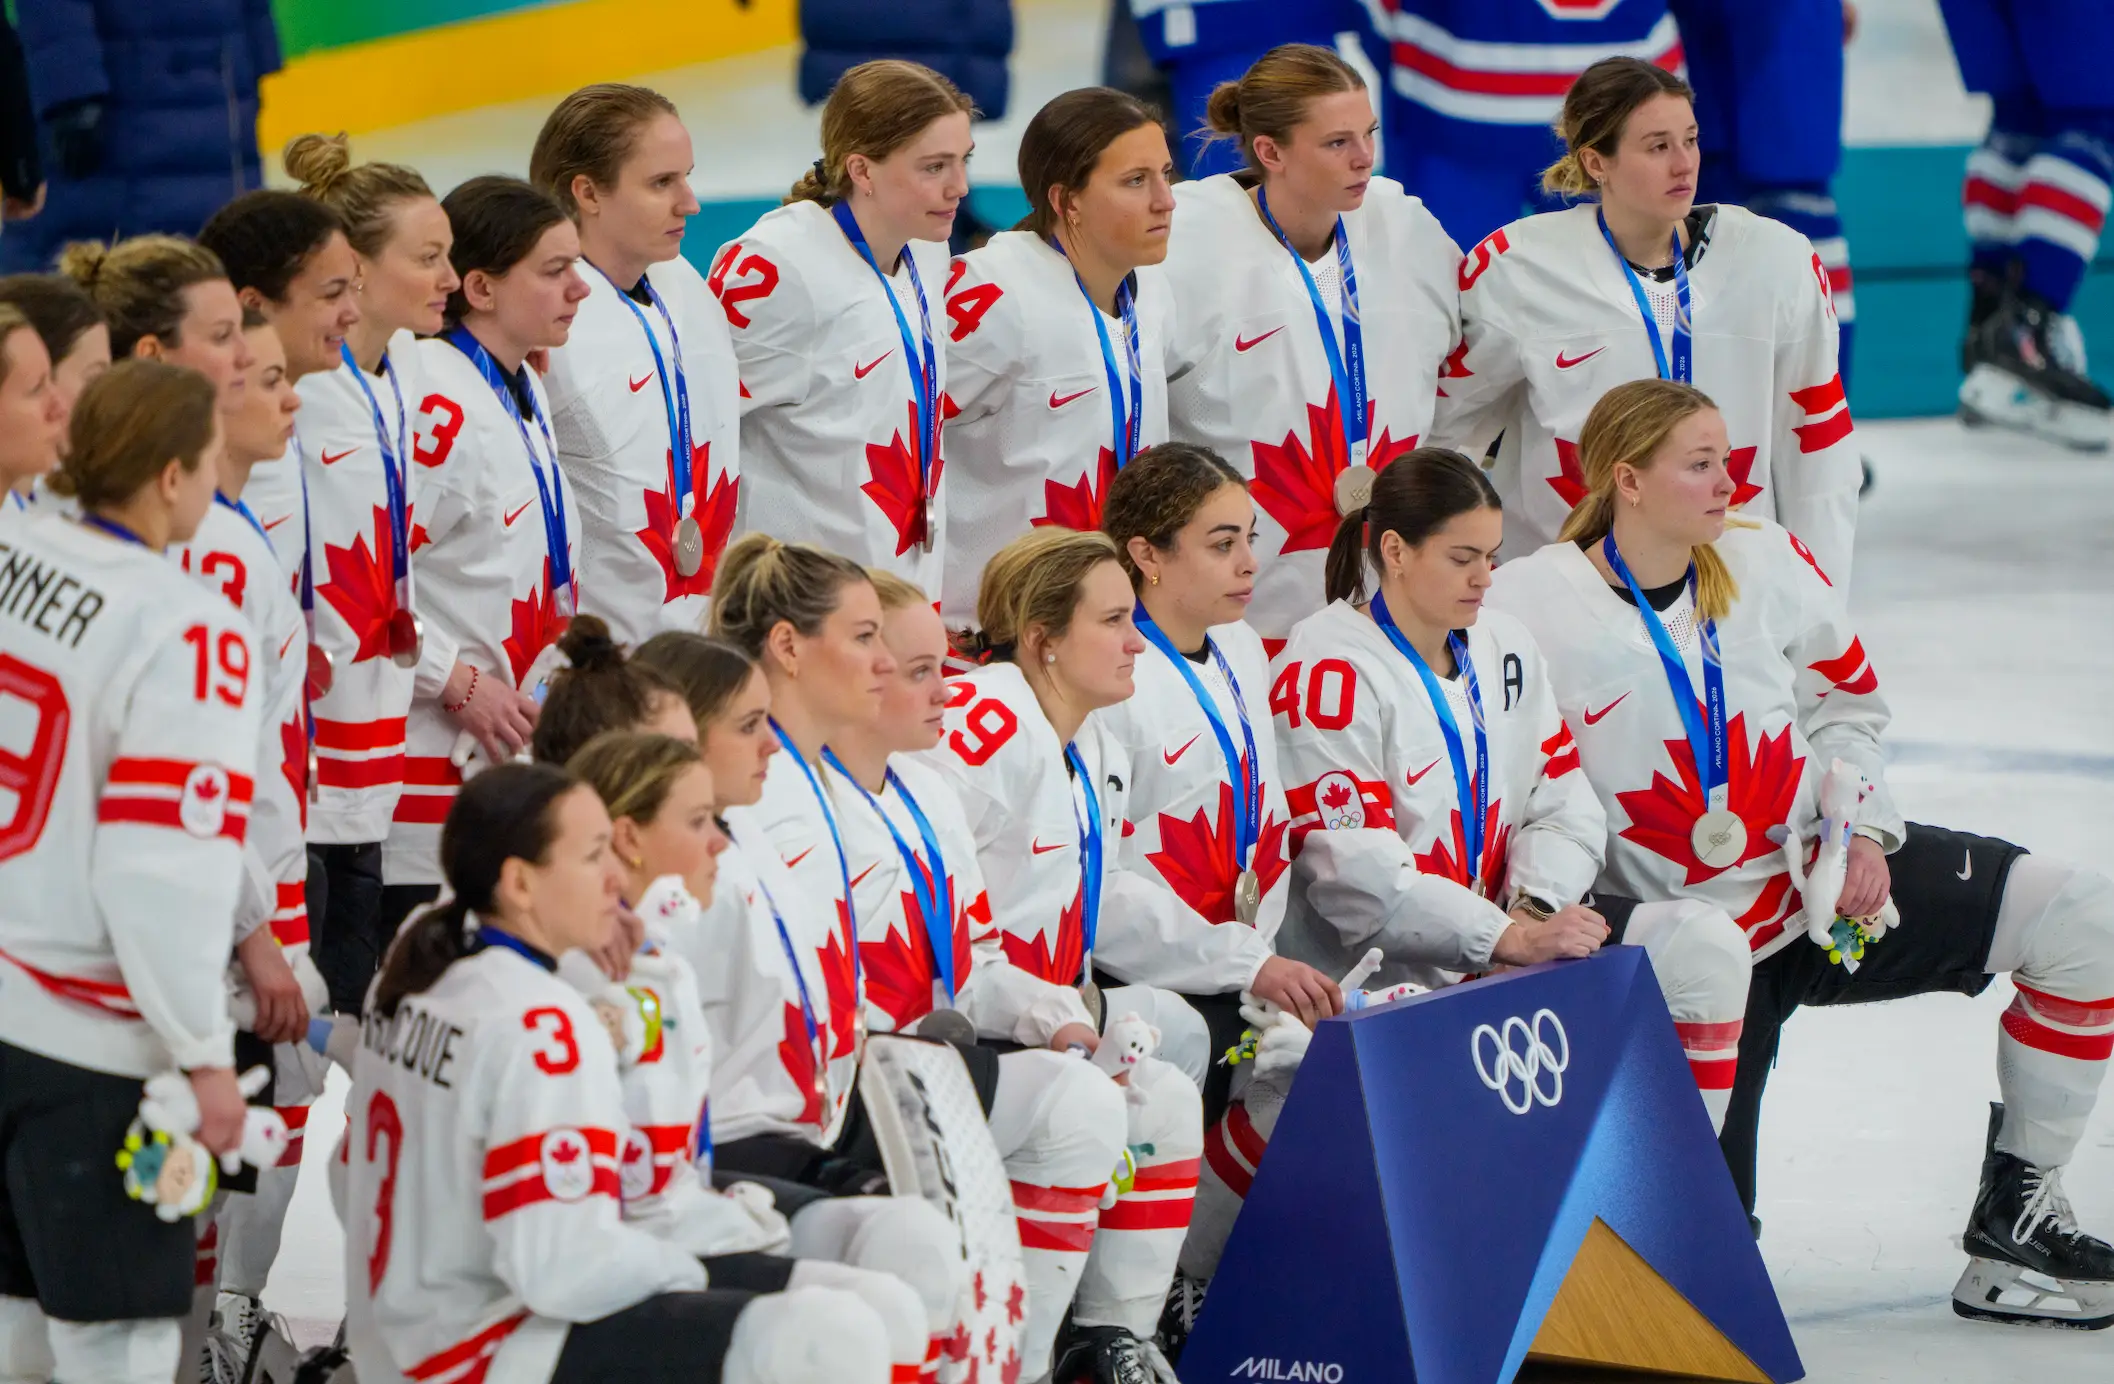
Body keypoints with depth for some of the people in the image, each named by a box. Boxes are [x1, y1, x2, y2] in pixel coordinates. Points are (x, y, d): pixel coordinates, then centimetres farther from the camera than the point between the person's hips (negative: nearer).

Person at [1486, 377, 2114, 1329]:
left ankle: (2016, 1210, 1)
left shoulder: (1764, 563, -3)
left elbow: (1846, 702, 12)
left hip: (1825, 878, 5)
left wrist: (1859, 828, -2)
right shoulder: (1532, 607, -16)